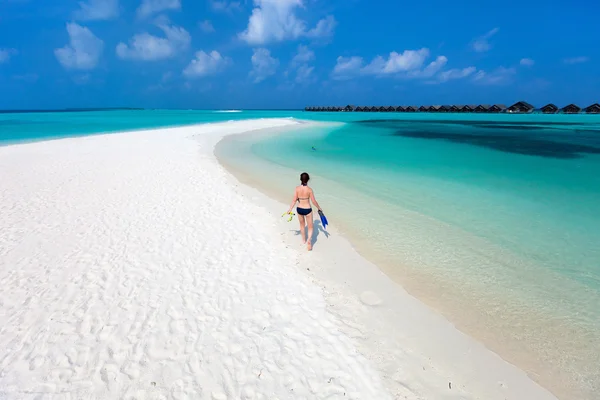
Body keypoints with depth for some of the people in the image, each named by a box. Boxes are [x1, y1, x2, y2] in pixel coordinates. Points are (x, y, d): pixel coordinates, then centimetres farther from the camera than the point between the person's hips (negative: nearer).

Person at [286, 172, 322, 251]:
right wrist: (319, 208, 7)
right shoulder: (309, 189, -17)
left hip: (299, 209, 3)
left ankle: (304, 240, 43)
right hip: (307, 210, -3)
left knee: (302, 225, 27)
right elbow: (313, 201, -10)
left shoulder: (297, 188, -11)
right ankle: (309, 239, -13)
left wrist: (290, 209, 4)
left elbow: (294, 200, -8)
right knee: (310, 227, 13)